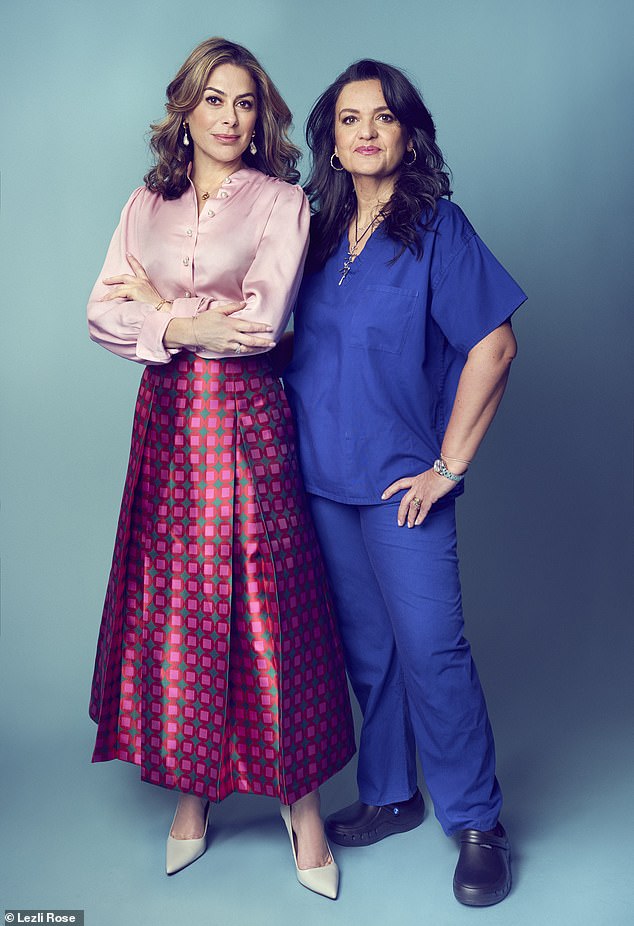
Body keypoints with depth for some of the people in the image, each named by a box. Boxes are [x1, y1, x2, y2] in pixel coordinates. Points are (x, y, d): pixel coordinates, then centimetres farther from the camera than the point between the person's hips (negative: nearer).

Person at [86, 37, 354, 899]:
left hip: (246, 418, -4)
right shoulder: (146, 205, 12)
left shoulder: (281, 201, 0)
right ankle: (192, 791, 24)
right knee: (172, 603, 7)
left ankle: (300, 803, 16)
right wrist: (186, 326, -13)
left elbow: (262, 320, -12)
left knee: (267, 603, 0)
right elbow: (103, 314, 3)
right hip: (167, 416, 4)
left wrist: (158, 301, -4)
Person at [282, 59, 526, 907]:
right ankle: (389, 795, 30)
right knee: (364, 648, 13)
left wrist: (448, 466, -12)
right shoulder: (319, 231, 10)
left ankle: (477, 821, 15)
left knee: (429, 650, -3)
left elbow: (493, 346, -10)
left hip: (402, 480, -5)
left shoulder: (437, 227, -6)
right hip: (324, 476, 5)